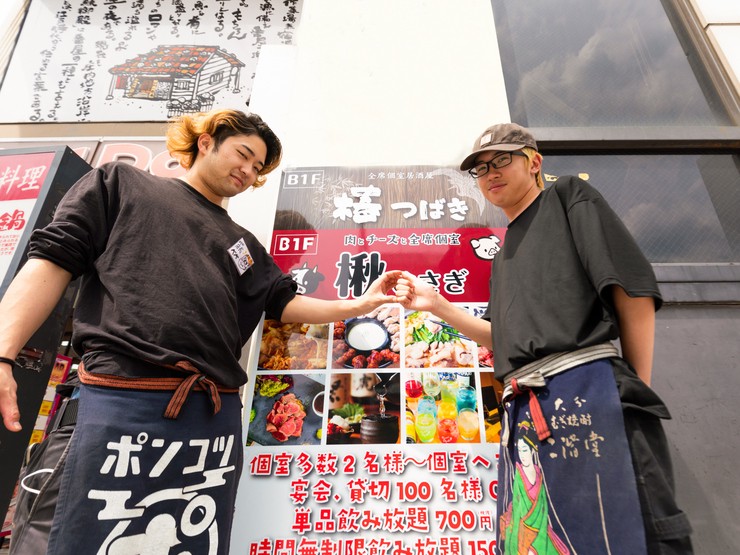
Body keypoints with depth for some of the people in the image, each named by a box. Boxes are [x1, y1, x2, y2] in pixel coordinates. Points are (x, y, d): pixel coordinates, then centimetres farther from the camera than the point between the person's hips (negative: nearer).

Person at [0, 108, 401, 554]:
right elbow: (53, 261, 6)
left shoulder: (243, 243, 24)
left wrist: (356, 306, 5)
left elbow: (284, 302, 17)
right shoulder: (121, 183, 14)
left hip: (215, 413, 5)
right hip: (122, 401, -4)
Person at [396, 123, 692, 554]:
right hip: (524, 411, 7)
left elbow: (635, 292, -2)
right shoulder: (504, 256, 25)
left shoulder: (570, 197, 7)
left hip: (585, 388, -7)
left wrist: (638, 392, -4)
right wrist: (436, 305, 15)